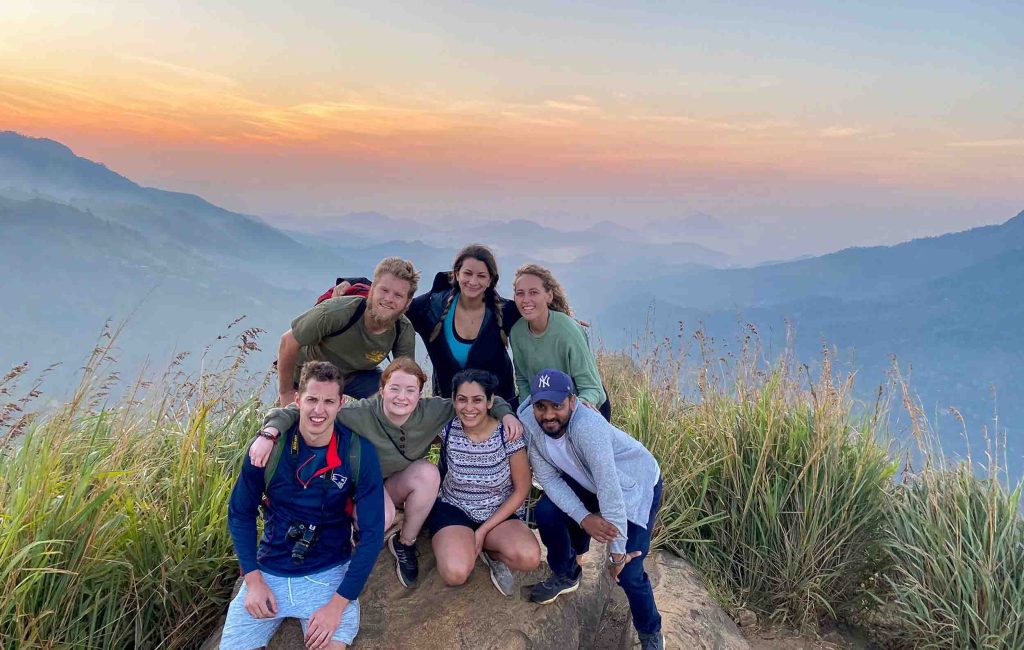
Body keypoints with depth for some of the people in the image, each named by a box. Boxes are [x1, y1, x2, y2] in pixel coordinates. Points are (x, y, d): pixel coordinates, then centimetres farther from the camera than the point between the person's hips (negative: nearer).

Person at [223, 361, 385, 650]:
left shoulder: (358, 453, -14)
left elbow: (372, 533, -12)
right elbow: (241, 513, 2)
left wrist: (338, 603, -17)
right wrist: (253, 579, -7)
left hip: (329, 573, -2)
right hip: (268, 571, 2)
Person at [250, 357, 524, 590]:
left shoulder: (430, 411, -21)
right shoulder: (360, 414, -30)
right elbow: (300, 411, -30)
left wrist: (505, 412, -25)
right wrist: (270, 432, -46)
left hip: (397, 487, 3)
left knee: (428, 471, -28)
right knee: (382, 516, -35)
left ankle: (405, 544, -5)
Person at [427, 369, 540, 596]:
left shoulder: (508, 434, -16)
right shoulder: (447, 430, -13)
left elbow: (521, 490, -8)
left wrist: (484, 530, -11)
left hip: (500, 514, 0)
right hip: (454, 509, 0)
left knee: (529, 558, -30)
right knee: (455, 573, -29)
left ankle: (491, 551, 2)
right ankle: (453, 543, 5)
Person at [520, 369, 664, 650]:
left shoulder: (587, 427, -40)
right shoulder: (529, 422, -20)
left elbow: (610, 492, -36)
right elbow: (548, 477, -14)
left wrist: (617, 551, -28)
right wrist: (584, 518, -25)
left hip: (636, 485, -6)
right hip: (588, 481, 6)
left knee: (627, 572, -12)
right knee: (546, 511, -10)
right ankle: (566, 575, 20)